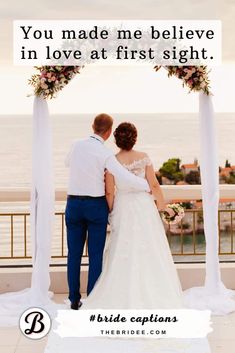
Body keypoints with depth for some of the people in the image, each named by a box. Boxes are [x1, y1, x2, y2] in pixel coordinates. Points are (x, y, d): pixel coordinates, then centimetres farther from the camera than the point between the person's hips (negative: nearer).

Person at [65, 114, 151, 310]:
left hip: (73, 204, 4)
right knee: (96, 255, 4)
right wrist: (149, 186, -7)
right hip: (96, 206, -4)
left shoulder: (76, 145, 1)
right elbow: (127, 179, -22)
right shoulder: (105, 154, -13)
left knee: (74, 253, 9)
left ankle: (75, 300, 14)